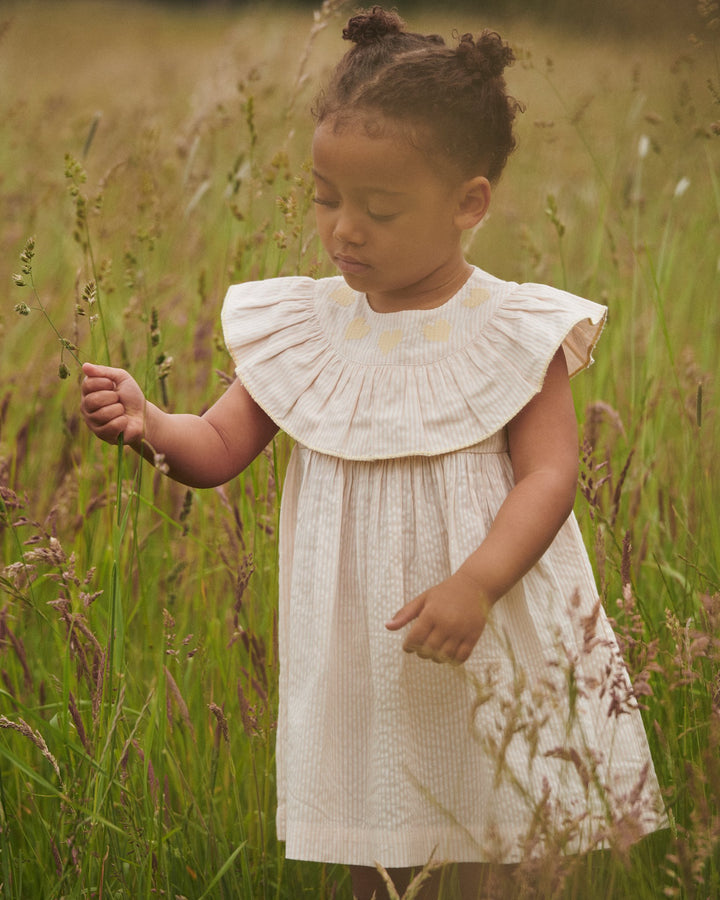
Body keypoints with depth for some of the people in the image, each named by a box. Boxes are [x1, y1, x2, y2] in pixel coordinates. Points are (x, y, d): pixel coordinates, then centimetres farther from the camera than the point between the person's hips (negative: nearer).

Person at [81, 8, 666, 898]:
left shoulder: (512, 332, -10)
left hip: (487, 649, -3)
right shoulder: (302, 329, 0)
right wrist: (149, 425, -22)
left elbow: (548, 473, -14)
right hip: (356, 651, 3)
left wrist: (477, 583, -28)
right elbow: (220, 447, 0)